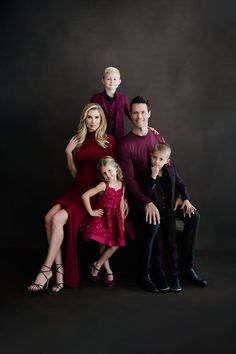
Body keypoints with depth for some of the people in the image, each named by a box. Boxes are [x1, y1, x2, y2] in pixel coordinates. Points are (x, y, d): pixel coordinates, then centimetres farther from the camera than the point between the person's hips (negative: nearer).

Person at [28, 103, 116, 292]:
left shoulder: (109, 140, 0)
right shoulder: (79, 140, 15)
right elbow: (75, 173, 16)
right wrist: (68, 153, 5)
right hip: (78, 189, 5)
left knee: (58, 219, -25)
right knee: (49, 216, -22)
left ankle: (46, 269, -13)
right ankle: (58, 267, -16)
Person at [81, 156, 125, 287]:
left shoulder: (122, 185, 2)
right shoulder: (103, 185, -13)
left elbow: (121, 204, 9)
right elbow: (85, 196, -19)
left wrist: (122, 222, 8)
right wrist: (91, 212, -14)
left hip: (114, 218, 4)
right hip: (102, 217, -4)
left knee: (115, 245, -3)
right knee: (103, 245, -3)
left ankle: (98, 265, 15)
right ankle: (109, 272, 15)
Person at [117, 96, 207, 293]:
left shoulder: (159, 138, 8)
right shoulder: (125, 144, -9)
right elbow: (129, 179, -15)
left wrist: (178, 195, -3)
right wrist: (147, 203, -27)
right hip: (138, 196, -5)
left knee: (193, 216, -10)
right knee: (153, 222, -33)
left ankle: (187, 266, 5)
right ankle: (144, 273, -12)